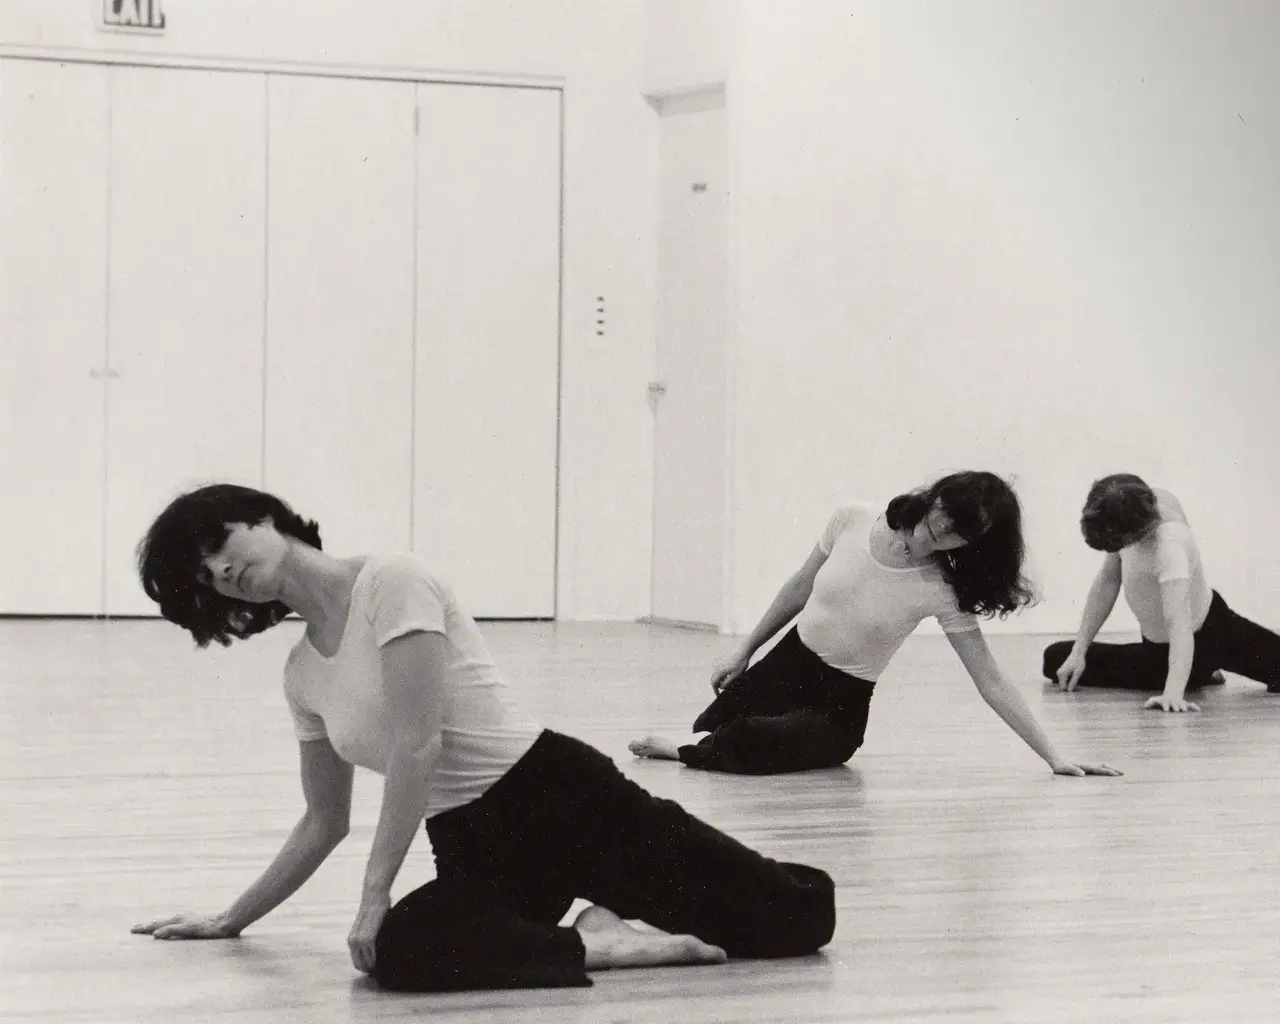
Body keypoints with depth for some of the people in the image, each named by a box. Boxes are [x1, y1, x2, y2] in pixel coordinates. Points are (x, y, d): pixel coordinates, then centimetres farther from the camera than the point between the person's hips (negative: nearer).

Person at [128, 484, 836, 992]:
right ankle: (606, 938, -13)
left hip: (558, 794, -5)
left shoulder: (389, 582, -9)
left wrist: (374, 895, -17)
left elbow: (418, 747, -16)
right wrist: (228, 921, 24)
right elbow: (325, 821, 23)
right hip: (471, 849, 6)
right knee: (398, 955, -33)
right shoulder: (301, 675, 13)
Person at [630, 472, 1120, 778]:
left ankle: (683, 750, -5)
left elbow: (990, 682, -14)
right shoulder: (852, 520, -10)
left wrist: (1054, 756, -20)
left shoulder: (942, 591, -18)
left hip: (839, 705, -4)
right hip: (785, 664, 4)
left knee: (743, 745, -32)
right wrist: (743, 651, 14)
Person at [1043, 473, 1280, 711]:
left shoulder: (1169, 546, -39)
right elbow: (1108, 581, -8)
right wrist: (1078, 652, -8)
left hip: (1199, 637, -7)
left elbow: (1179, 624, -47)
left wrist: (1173, 692, -59)